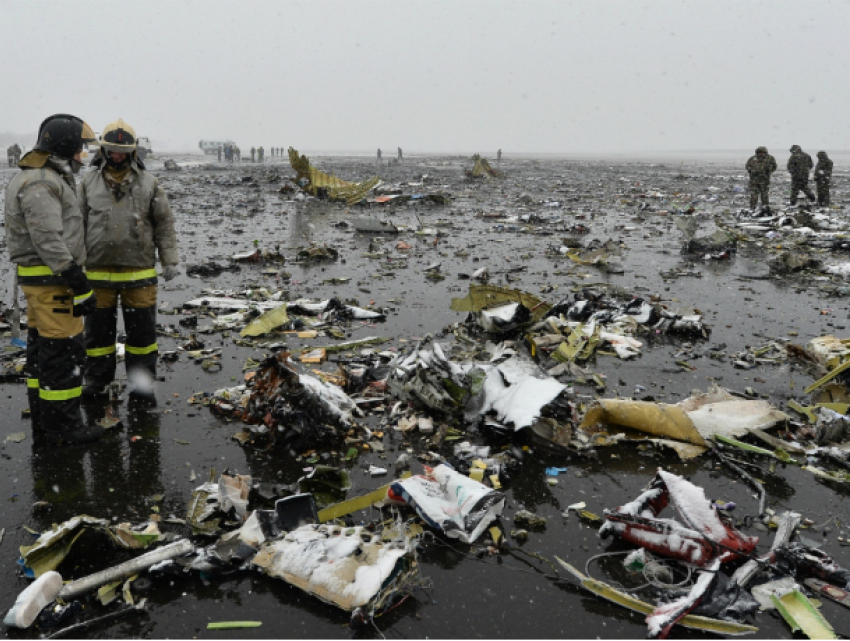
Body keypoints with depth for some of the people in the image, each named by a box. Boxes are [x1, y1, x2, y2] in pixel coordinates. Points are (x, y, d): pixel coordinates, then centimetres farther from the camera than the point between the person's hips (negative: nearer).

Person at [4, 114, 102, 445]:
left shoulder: (47, 179, 16)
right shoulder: (40, 184, -18)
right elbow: (49, 242, -24)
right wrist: (79, 284, -23)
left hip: (42, 281, 11)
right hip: (52, 281, -11)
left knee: (42, 349, 15)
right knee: (64, 350, -5)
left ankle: (43, 423, 24)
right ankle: (63, 426, 3)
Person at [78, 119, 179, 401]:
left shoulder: (148, 183, 3)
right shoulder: (89, 182, 6)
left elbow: (164, 224, 5)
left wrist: (169, 260, -1)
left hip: (138, 272, -1)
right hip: (98, 272, 1)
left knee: (141, 330, 5)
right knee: (98, 329, 10)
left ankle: (142, 382, 18)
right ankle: (96, 381, 25)